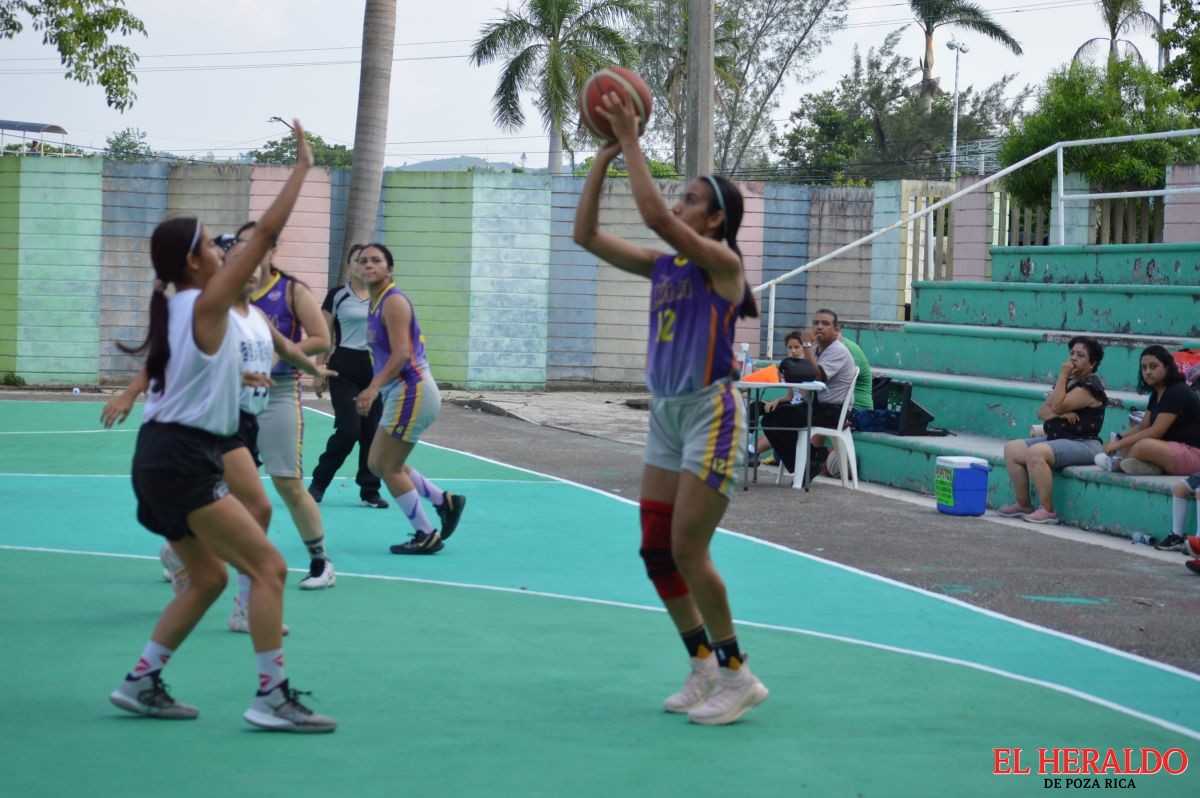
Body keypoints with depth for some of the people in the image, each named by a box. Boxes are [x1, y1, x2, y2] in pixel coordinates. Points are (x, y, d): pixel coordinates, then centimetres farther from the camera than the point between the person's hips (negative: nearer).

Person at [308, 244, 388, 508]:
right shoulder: (337, 296, 1)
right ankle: (318, 483, 5)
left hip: (375, 367, 3)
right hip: (344, 369, -3)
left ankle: (369, 491, 10)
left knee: (372, 431, 1)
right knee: (349, 429, -12)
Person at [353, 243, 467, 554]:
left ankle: (427, 536, 7)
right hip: (400, 392, 10)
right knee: (377, 464, 12)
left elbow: (401, 354, -24)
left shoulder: (393, 302, -14)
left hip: (412, 390, -10)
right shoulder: (376, 303, 13)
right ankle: (444, 501, 17)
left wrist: (373, 388, -33)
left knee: (388, 468, -3)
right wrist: (374, 390, 21)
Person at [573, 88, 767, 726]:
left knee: (686, 551, -10)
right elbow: (587, 235, 8)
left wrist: (631, 141, -20)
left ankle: (737, 676, 3)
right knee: (655, 550, 7)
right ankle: (704, 667, 20)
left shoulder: (721, 261, -11)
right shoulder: (663, 265, 10)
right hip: (666, 414, 8)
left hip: (711, 413, -8)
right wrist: (604, 157, 2)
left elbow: (654, 216, -25)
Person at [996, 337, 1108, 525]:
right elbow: (1042, 411, 11)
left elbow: (1057, 406, -20)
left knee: (1036, 452, -33)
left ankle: (1047, 510, -28)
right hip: (1055, 439, 10)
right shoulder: (1067, 382, 19)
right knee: (1012, 449, -2)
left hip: (1083, 444, -10)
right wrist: (1061, 414, -11)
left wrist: (1063, 375, -13)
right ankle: (1023, 504, 0)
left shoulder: (1090, 387, -10)